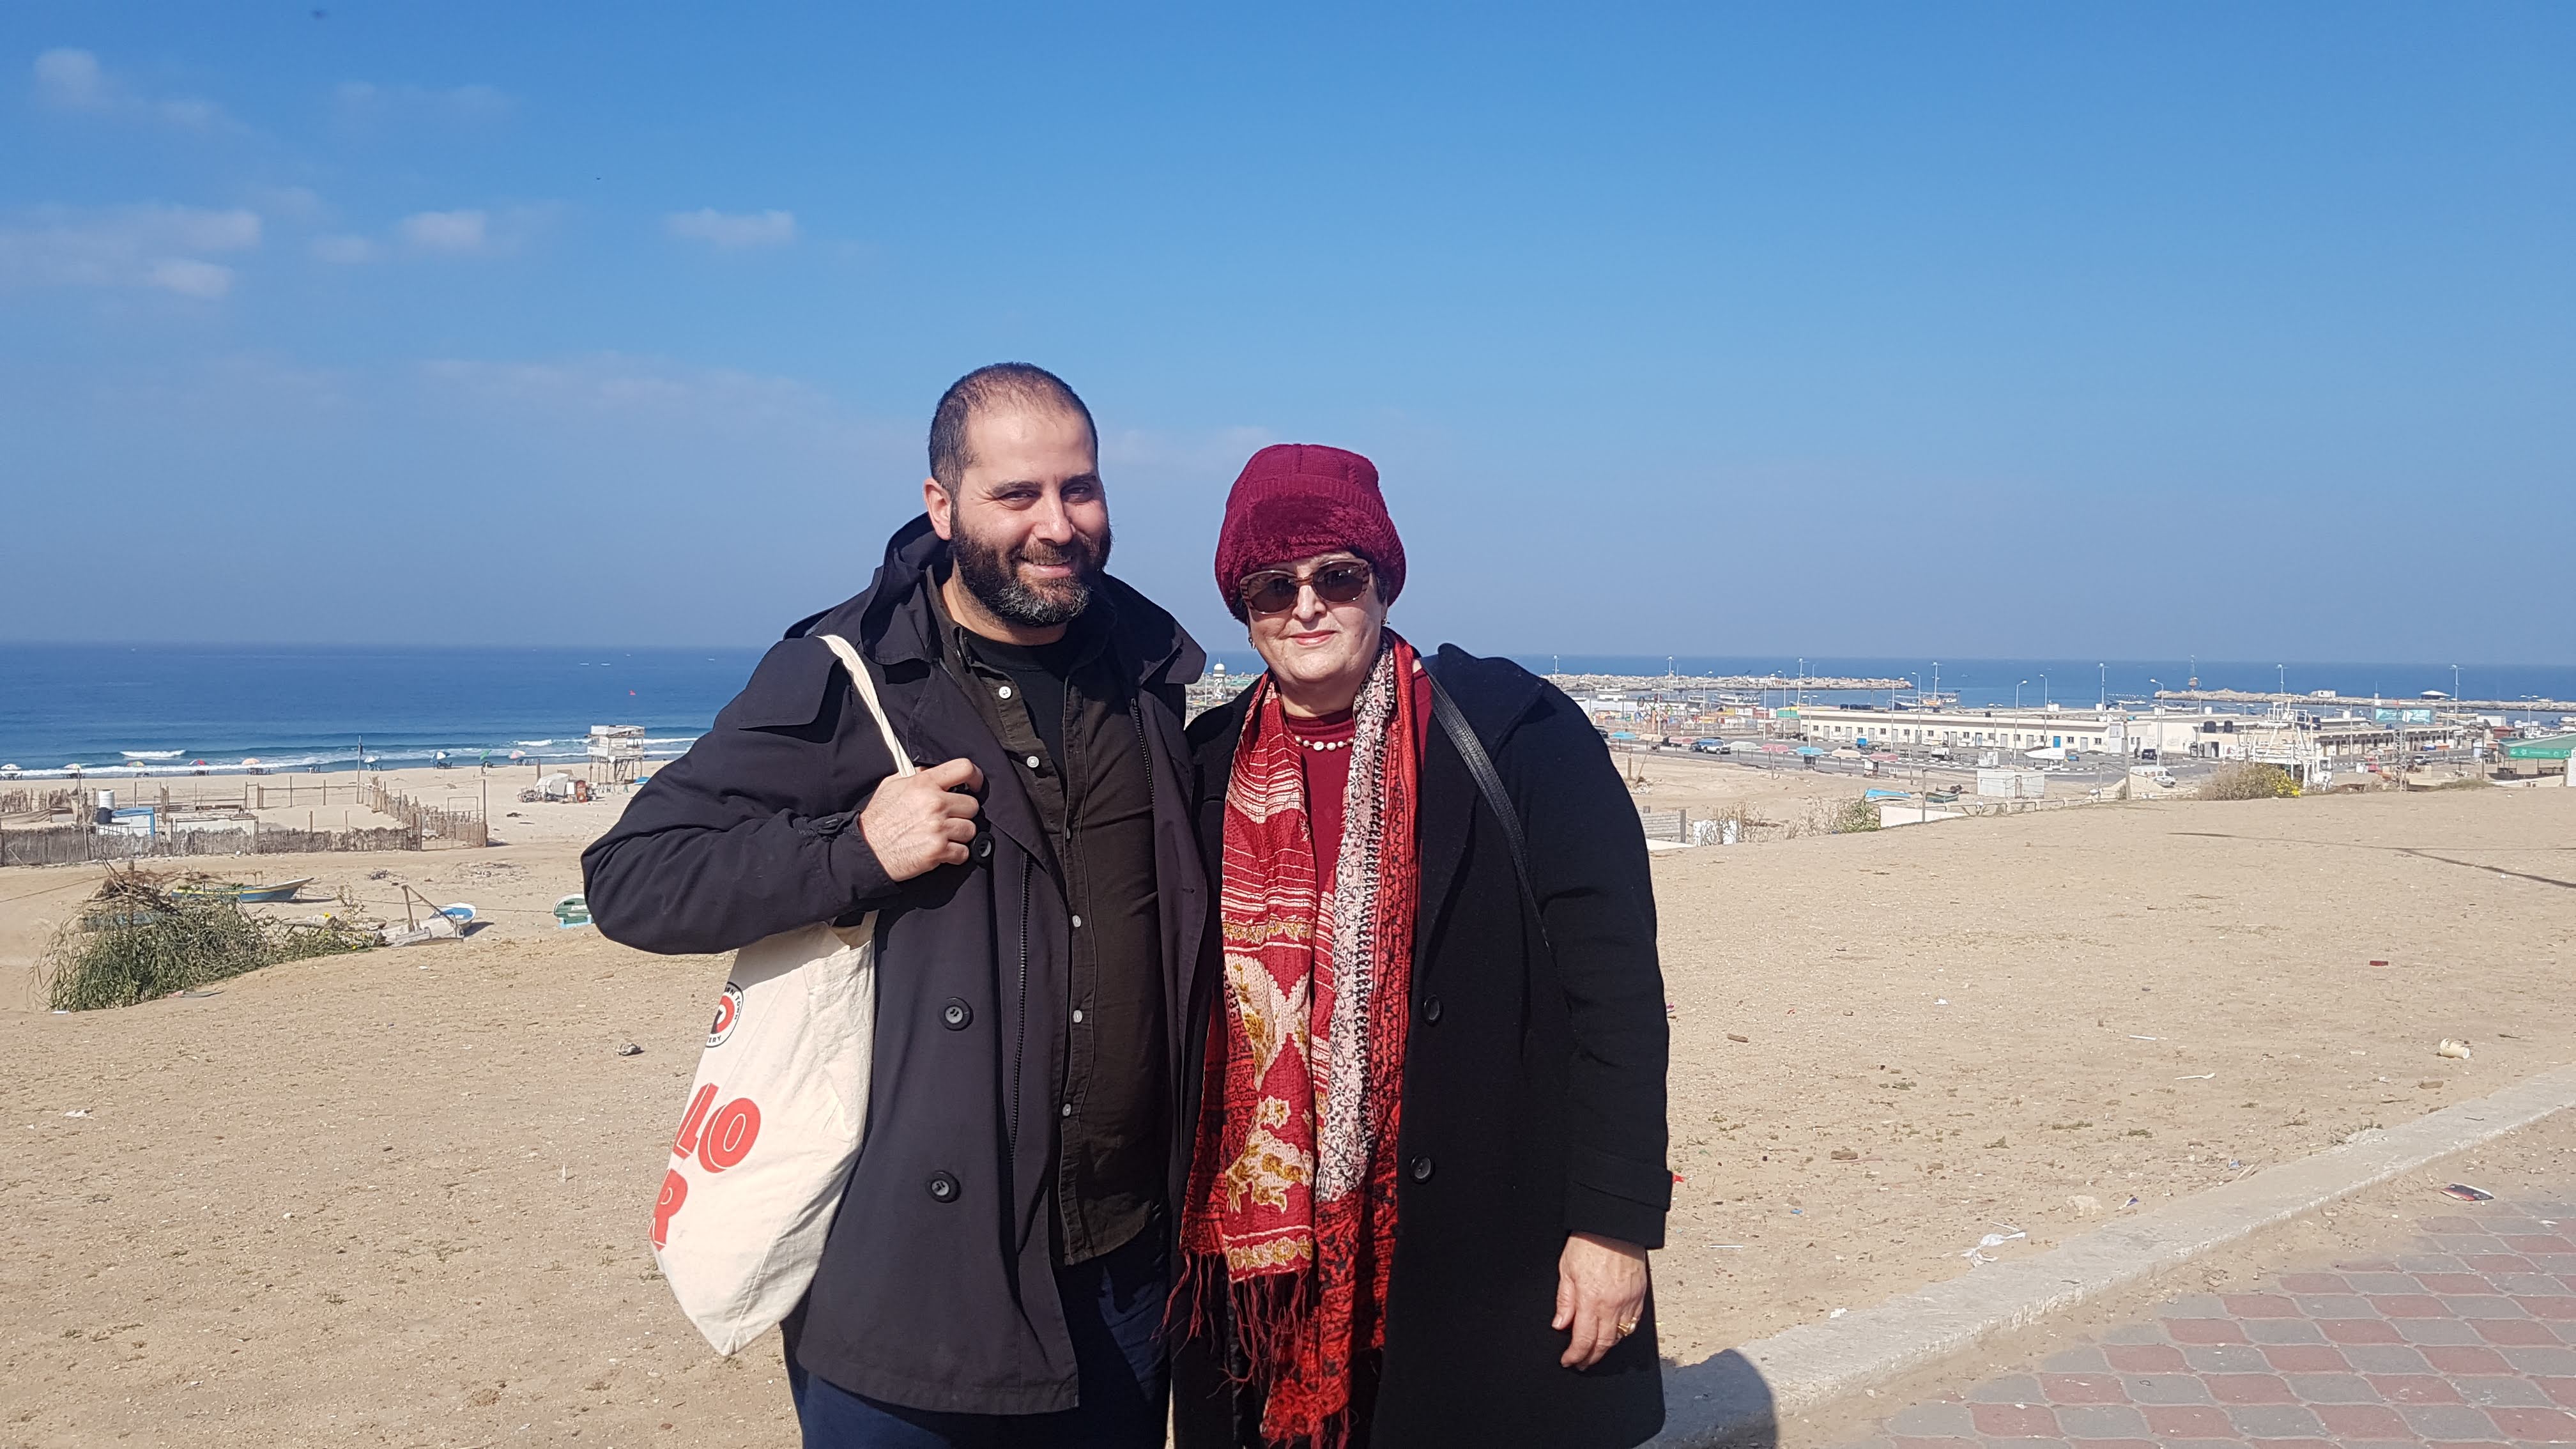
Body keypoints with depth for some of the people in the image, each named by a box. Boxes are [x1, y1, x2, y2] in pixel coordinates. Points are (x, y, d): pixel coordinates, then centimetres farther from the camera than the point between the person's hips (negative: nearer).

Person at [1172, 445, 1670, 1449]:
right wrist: (1183, 1221, 10)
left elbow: (1617, 989, -9)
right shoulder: (1210, 770, 5)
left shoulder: (1516, 736, -8)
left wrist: (1615, 1224, -11)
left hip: (1491, 1251, -3)